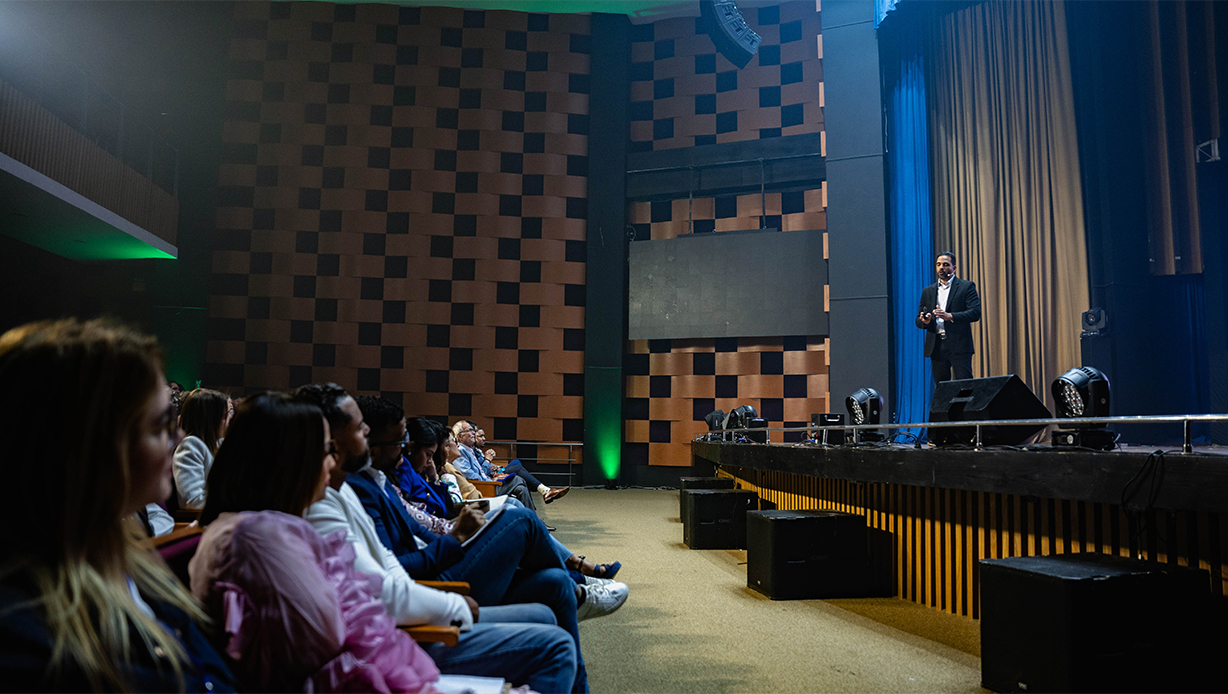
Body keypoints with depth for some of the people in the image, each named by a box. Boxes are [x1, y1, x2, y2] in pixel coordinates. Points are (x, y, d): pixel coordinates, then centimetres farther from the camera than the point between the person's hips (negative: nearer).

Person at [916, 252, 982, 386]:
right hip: (936, 347, 4)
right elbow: (918, 319, 16)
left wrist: (950, 316, -22)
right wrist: (924, 321, -9)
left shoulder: (967, 287, 4)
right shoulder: (927, 291, 17)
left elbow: (975, 313, -8)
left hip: (959, 346, -4)